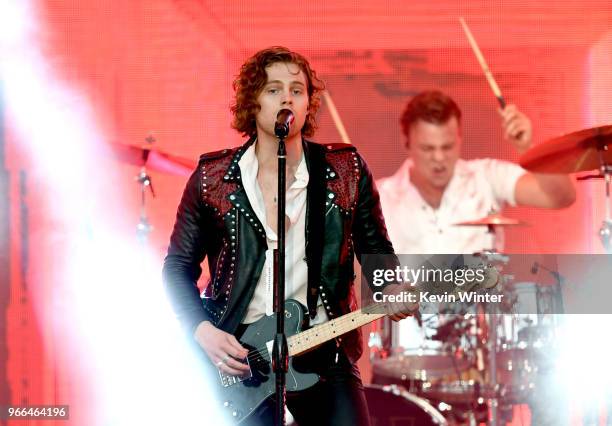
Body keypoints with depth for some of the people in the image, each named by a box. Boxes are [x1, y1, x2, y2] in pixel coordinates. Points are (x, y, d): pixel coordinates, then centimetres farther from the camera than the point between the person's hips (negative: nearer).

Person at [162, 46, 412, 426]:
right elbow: (178, 268, 8)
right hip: (237, 355, 0)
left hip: (324, 355, 1)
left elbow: (377, 252, 10)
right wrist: (203, 331, -6)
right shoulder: (212, 178, 2)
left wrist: (392, 292, -11)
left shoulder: (348, 172, 3)